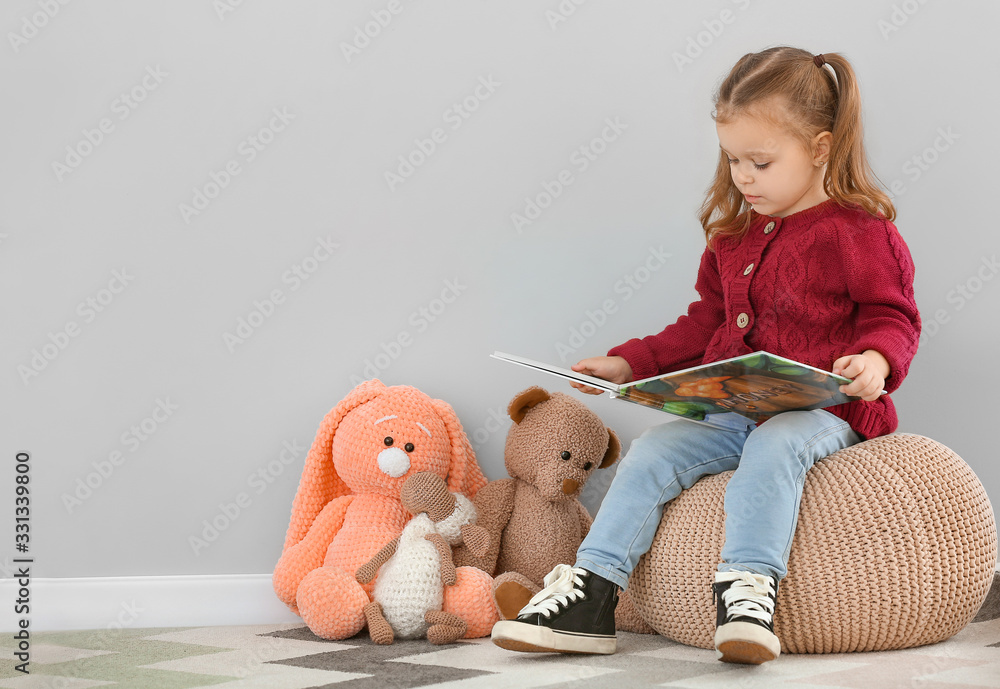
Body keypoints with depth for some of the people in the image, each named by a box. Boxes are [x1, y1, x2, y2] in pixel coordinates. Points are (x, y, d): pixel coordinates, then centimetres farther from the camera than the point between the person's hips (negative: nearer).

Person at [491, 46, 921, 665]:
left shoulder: (860, 231, -3)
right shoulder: (735, 233, 17)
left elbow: (892, 317, -3)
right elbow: (707, 322, 24)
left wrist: (875, 362, -27)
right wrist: (630, 363, 16)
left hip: (820, 409, -6)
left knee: (772, 446, -37)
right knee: (653, 452, -13)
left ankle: (748, 590, -41)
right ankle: (589, 596, -17)